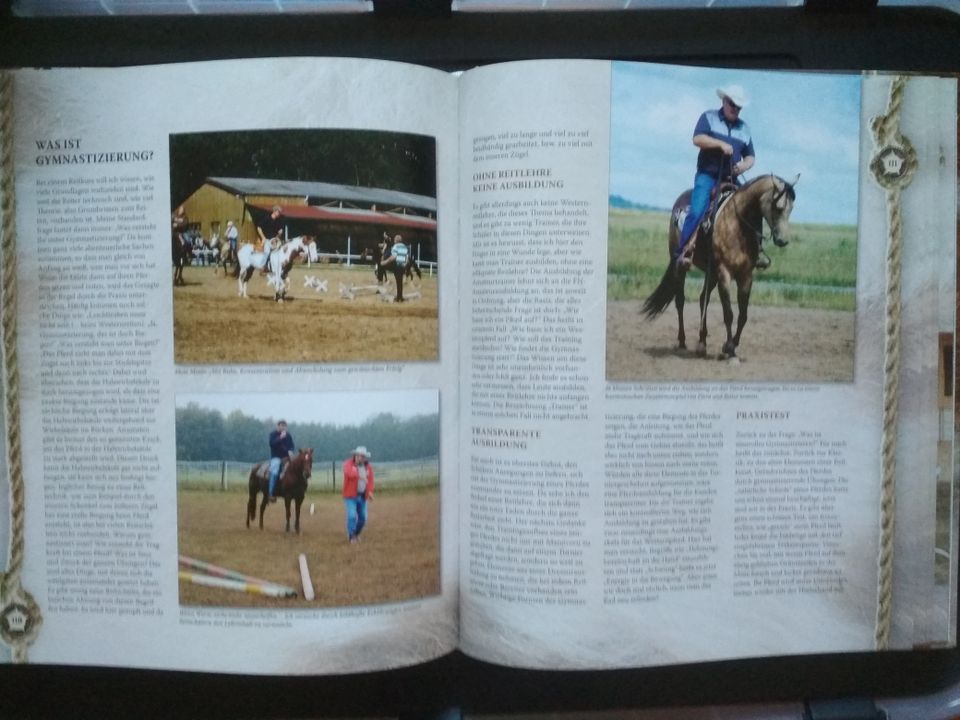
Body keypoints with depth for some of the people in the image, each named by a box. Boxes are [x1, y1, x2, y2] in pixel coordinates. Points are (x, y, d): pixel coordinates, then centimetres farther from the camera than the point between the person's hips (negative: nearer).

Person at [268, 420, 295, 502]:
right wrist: (280, 438, -24)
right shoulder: (273, 434, -1)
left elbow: (291, 445, 9)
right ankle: (272, 494, -23)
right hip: (276, 457, -5)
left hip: (286, 457, 5)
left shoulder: (288, 435, 10)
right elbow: (272, 444, -16)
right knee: (275, 473, -26)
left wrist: (290, 451, -12)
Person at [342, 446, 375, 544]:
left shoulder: (368, 467, 6)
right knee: (352, 516, -14)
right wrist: (360, 476, -45)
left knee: (363, 517, 8)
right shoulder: (348, 463, -8)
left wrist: (370, 491, -16)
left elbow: (370, 480, 1)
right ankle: (351, 536, 5)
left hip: (363, 496, 4)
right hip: (350, 495, -4)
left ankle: (356, 534, 32)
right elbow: (349, 473, -30)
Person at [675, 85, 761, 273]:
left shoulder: (744, 128, 17)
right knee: (697, 211, -24)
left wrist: (745, 165, -6)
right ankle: (681, 253, -26)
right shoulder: (709, 117, 6)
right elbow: (697, 139, -11)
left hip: (731, 179, 5)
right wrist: (721, 144, -21)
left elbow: (750, 156, 17)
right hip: (707, 175, -5)